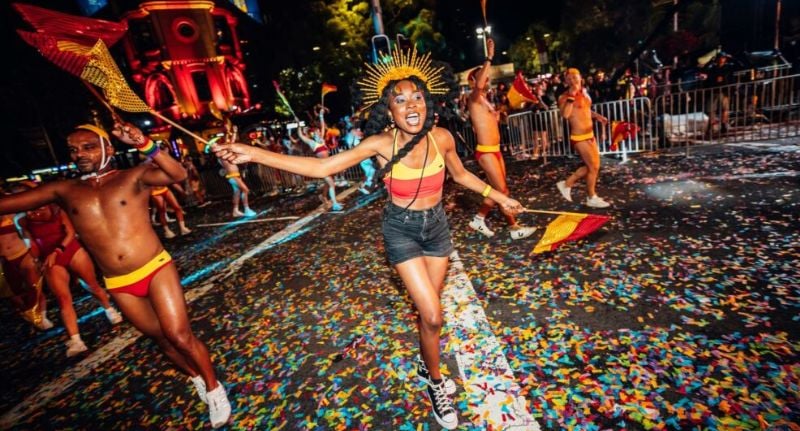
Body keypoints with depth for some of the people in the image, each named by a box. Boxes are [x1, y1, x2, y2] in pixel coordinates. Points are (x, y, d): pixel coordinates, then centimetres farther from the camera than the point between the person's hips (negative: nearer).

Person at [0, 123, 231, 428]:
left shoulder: (134, 176, -5)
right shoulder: (63, 190, 6)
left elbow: (177, 174, -24)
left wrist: (144, 145, -38)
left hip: (156, 269, -4)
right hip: (119, 285, 4)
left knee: (179, 335, -7)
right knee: (160, 337, 16)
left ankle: (214, 387, 15)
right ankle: (196, 377, 38)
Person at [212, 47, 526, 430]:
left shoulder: (442, 137, -13)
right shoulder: (380, 143, -21)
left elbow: (461, 174, 8)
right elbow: (321, 167, -26)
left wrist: (499, 197, 14)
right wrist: (253, 154, -32)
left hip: (436, 225, 3)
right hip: (401, 229, -3)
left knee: (428, 307, 16)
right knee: (432, 314, -6)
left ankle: (425, 363, 45)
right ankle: (436, 383, 23)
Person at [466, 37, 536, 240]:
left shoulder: (484, 100, 18)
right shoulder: (474, 98, -10)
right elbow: (479, 86, -34)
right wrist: (489, 58, -32)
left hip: (495, 150, 9)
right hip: (485, 152, -9)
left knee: (498, 190, 13)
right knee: (502, 190, -3)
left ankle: (479, 219, 24)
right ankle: (515, 228, 7)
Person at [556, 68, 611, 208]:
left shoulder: (584, 92, 10)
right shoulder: (564, 97, -14)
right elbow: (565, 114, -33)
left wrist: (597, 116, 14)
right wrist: (571, 96, -32)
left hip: (589, 135, 9)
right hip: (579, 137, -9)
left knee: (592, 166, 16)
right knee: (593, 167, 1)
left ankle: (566, 184, 26)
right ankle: (591, 198, 19)